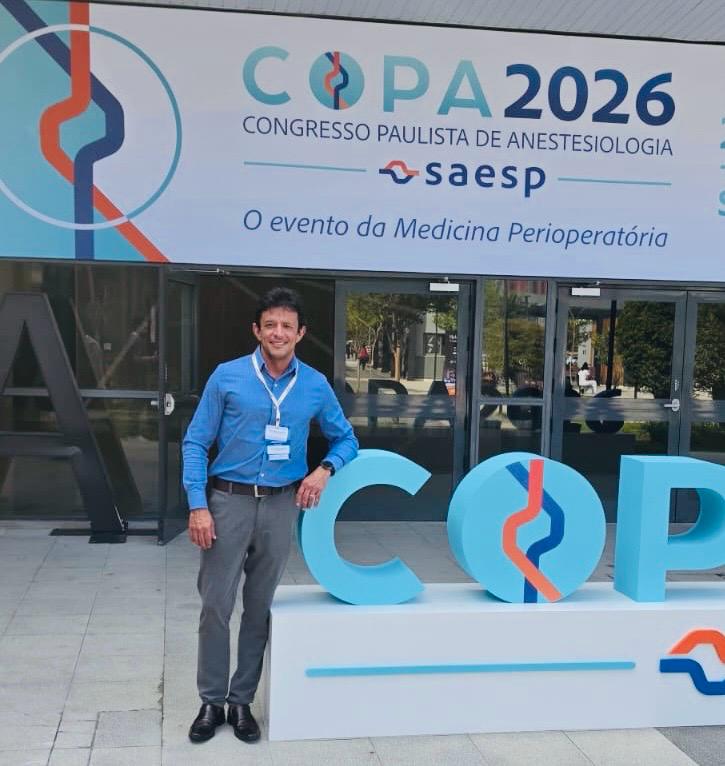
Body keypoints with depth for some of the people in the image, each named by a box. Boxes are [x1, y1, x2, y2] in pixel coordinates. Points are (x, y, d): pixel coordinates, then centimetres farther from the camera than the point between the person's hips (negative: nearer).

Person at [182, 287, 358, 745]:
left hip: (281, 506, 2)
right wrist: (198, 505, -10)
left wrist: (324, 470, -7)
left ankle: (242, 701, 23)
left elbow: (346, 439, 13)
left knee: (259, 608, 10)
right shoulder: (227, 377, -4)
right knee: (216, 605, 2)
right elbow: (196, 442, -2)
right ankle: (211, 702, 18)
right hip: (229, 501, -1)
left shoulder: (315, 386, 2)